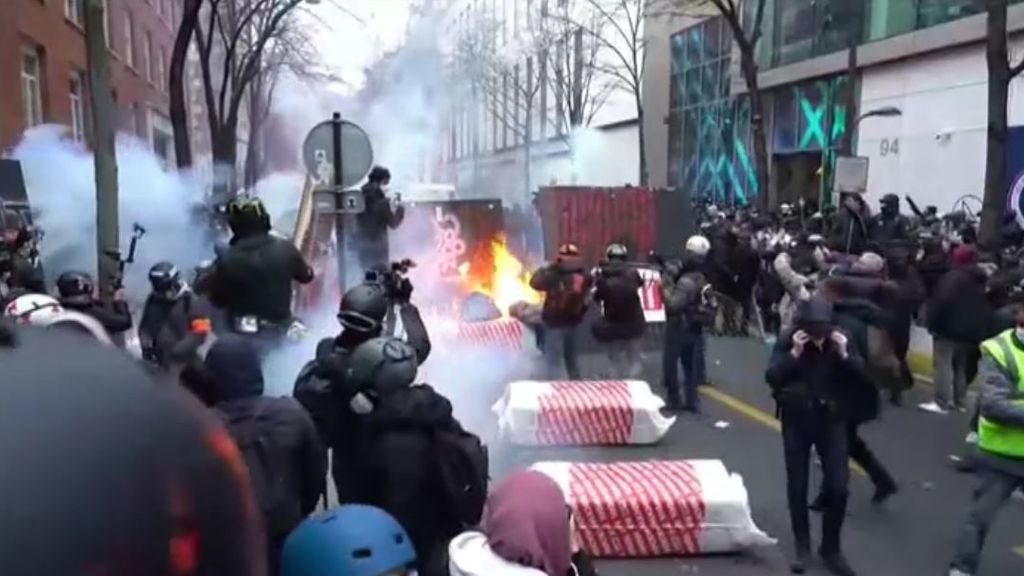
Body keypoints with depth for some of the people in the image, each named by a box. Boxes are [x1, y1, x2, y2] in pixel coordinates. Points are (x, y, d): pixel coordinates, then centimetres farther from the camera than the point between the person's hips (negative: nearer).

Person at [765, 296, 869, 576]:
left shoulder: (841, 339, -7)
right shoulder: (788, 341, -12)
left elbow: (864, 377, -6)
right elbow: (771, 377, -19)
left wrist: (845, 355, -22)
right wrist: (794, 353, -29)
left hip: (832, 421, 1)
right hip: (796, 422, -1)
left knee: (838, 487, 0)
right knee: (797, 487, 7)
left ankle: (831, 548, 19)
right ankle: (802, 546, 25)